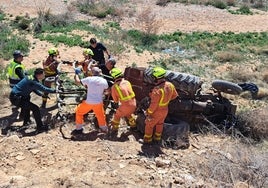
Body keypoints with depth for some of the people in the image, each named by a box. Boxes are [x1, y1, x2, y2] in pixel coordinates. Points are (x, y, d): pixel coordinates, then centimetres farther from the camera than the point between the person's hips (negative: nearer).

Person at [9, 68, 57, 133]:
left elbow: (34, 89, 19)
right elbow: (44, 89, -19)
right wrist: (54, 91, -8)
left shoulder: (30, 77, 7)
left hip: (14, 95, 11)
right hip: (16, 99, -10)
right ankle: (40, 127, -3)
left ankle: (26, 121, 45)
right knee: (35, 108, -11)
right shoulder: (33, 82, -21)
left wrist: (42, 94, 11)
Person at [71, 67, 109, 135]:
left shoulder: (89, 79, -9)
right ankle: (104, 128, 39)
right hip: (98, 102, 2)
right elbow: (105, 91, 10)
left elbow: (78, 81, 2)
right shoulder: (104, 81, -4)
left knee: (79, 112, 21)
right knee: (100, 115, 26)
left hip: (88, 102, -2)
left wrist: (76, 75, 22)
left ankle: (78, 129, 26)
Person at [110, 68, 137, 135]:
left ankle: (114, 129, 29)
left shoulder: (114, 87, -10)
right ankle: (133, 125, 48)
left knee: (117, 116, 21)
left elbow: (116, 100, 0)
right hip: (133, 104, 5)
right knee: (129, 114, 35)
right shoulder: (127, 82, 2)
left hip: (125, 105, -5)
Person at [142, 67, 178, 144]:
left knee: (149, 125, 18)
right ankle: (157, 138, 47)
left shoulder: (157, 90, -37)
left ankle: (147, 139, 36)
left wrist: (149, 112, -12)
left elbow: (153, 104, -28)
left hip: (157, 111, -7)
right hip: (165, 109, 7)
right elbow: (175, 95, 4)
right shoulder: (170, 85, -15)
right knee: (160, 124, 29)